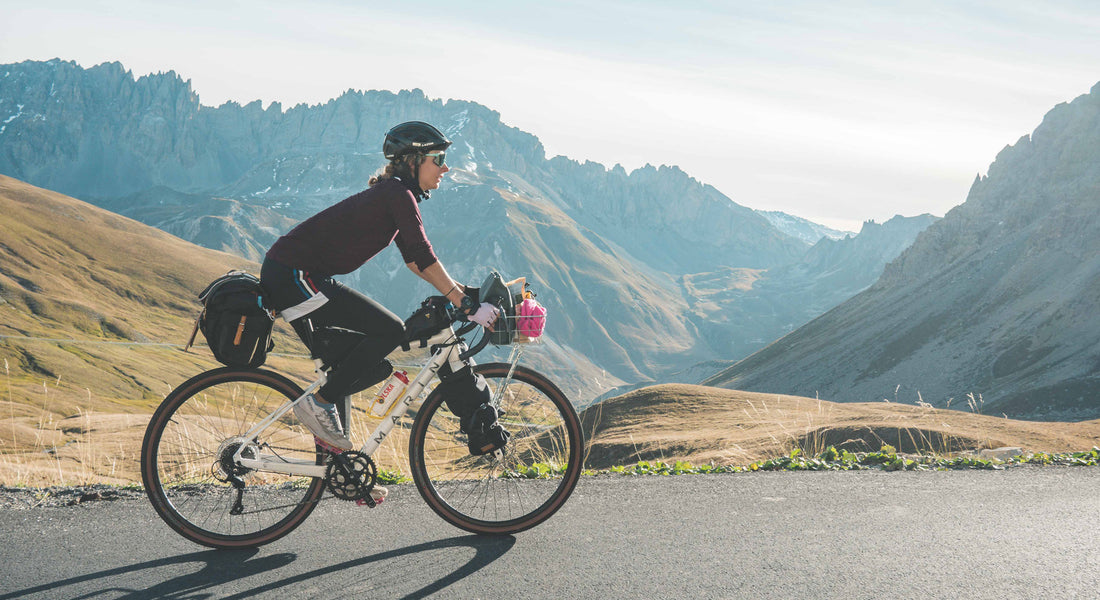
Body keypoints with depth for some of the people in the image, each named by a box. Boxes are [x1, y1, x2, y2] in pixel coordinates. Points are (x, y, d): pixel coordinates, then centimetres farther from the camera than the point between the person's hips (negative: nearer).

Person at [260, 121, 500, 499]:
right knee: (389, 331, -16)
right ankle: (318, 402, -5)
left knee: (372, 368, 10)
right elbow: (423, 257, -18)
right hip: (293, 274, -10)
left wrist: (462, 291, 17)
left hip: (288, 276, 10)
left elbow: (414, 259, 23)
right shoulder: (398, 194, -13)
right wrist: (467, 306, -17)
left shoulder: (393, 193, 17)